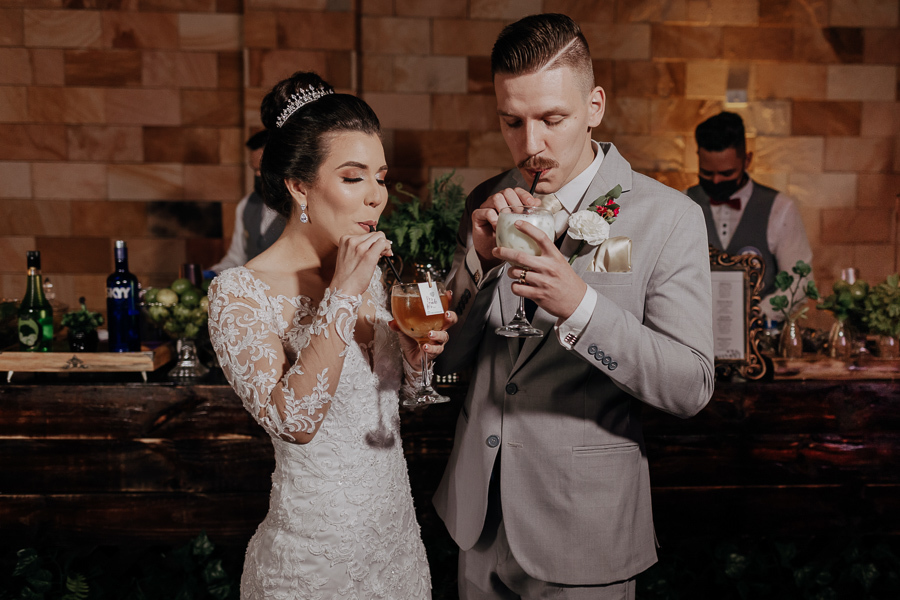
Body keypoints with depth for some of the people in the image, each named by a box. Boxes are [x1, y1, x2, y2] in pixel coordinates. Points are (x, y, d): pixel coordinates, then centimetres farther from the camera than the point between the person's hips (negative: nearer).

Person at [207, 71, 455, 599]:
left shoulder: (368, 275, 1)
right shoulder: (240, 292, -17)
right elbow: (293, 421, -28)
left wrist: (416, 352, -8)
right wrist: (342, 295, -29)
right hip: (314, 553, -5)